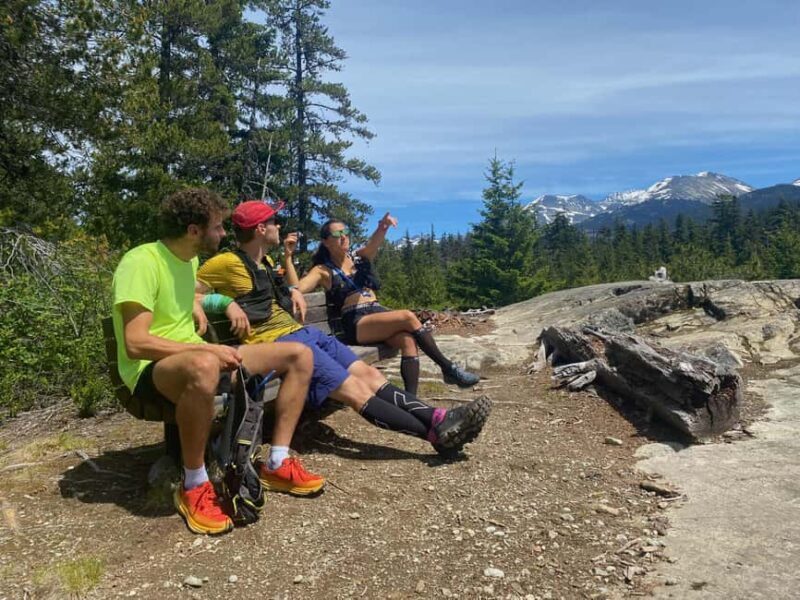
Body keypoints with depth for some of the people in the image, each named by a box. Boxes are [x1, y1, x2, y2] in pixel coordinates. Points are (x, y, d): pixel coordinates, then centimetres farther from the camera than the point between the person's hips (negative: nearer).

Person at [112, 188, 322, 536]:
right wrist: (208, 348, -26)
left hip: (197, 358, 9)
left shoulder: (189, 259, 10)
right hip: (152, 370, -9)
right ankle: (194, 487, -24)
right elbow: (135, 344, -26)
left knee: (299, 355, -1)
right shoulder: (141, 262, -17)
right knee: (204, 365, -46)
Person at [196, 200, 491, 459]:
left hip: (300, 330, 10)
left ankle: (439, 419, -12)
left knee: (369, 374, -5)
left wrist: (294, 291, 16)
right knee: (356, 391, -16)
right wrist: (227, 302, -22)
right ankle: (439, 432, -18)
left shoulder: (263, 261, 20)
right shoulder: (227, 263, -6)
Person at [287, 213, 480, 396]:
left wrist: (382, 227, -27)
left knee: (408, 340, -28)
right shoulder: (323, 270, 8)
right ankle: (448, 368, -17)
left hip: (379, 313, 5)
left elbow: (375, 242, -5)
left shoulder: (361, 258, 18)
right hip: (356, 323, -4)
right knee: (408, 317, -26)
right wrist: (288, 257, -19)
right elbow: (297, 288, -9)